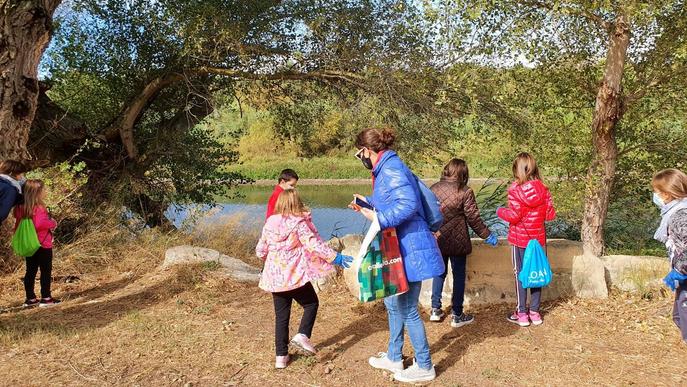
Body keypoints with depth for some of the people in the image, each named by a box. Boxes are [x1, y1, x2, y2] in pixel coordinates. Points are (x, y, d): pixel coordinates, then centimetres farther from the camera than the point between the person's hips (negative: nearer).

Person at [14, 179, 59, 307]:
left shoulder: (21, 208, 6)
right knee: (46, 271, 1)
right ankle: (46, 298, 4)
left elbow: (18, 226, 12)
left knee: (30, 271, 12)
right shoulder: (39, 208, -19)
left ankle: (30, 298, 18)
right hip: (43, 245, -8)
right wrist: (52, 223, -17)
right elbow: (39, 224, -32)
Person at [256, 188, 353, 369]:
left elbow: (260, 250, 14)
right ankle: (302, 335, -5)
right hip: (294, 275, -5)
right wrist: (335, 257, -12)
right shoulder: (298, 223, -8)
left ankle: (281, 356, 15)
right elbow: (314, 244, -17)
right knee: (311, 303, 16)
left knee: (281, 315, 12)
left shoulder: (269, 223, 7)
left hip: (274, 277, 5)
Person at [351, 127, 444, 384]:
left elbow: (408, 204, -32)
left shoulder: (391, 169, -19)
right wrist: (368, 203, 35)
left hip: (409, 250, -11)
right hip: (398, 250, 11)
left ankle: (424, 367, 16)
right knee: (393, 304, 20)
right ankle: (394, 358, 35)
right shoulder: (386, 168, 13)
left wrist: (377, 218, -30)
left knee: (407, 310, 1)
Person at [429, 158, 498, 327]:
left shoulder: (434, 189, -2)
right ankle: (457, 316, 14)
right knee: (459, 276, 8)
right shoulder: (465, 192, -12)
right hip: (457, 242, -4)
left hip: (437, 240, 4)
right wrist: (487, 235, 5)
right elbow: (473, 218, -8)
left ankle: (435, 310, 22)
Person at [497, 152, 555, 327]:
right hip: (538, 239, 4)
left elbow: (514, 216, -18)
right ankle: (535, 312, 19)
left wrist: (500, 211, 0)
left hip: (520, 240, -4)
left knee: (520, 274, 6)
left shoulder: (515, 190, -15)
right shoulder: (543, 189, -3)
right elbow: (550, 215, -1)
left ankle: (522, 314, 11)